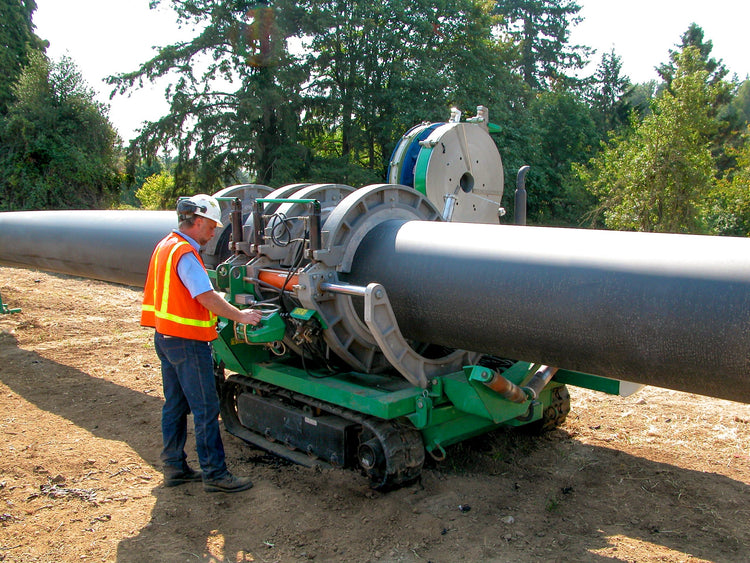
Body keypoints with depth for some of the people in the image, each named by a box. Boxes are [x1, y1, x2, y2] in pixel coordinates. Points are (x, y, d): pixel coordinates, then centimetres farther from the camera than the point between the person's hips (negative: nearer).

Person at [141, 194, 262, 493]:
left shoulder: (166, 245, 12)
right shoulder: (185, 253, -18)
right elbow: (208, 298, -23)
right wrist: (240, 316, -13)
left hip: (165, 336, 10)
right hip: (187, 342, -10)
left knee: (175, 404, 16)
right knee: (205, 409, -3)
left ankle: (174, 467, 24)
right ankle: (214, 473, 3)